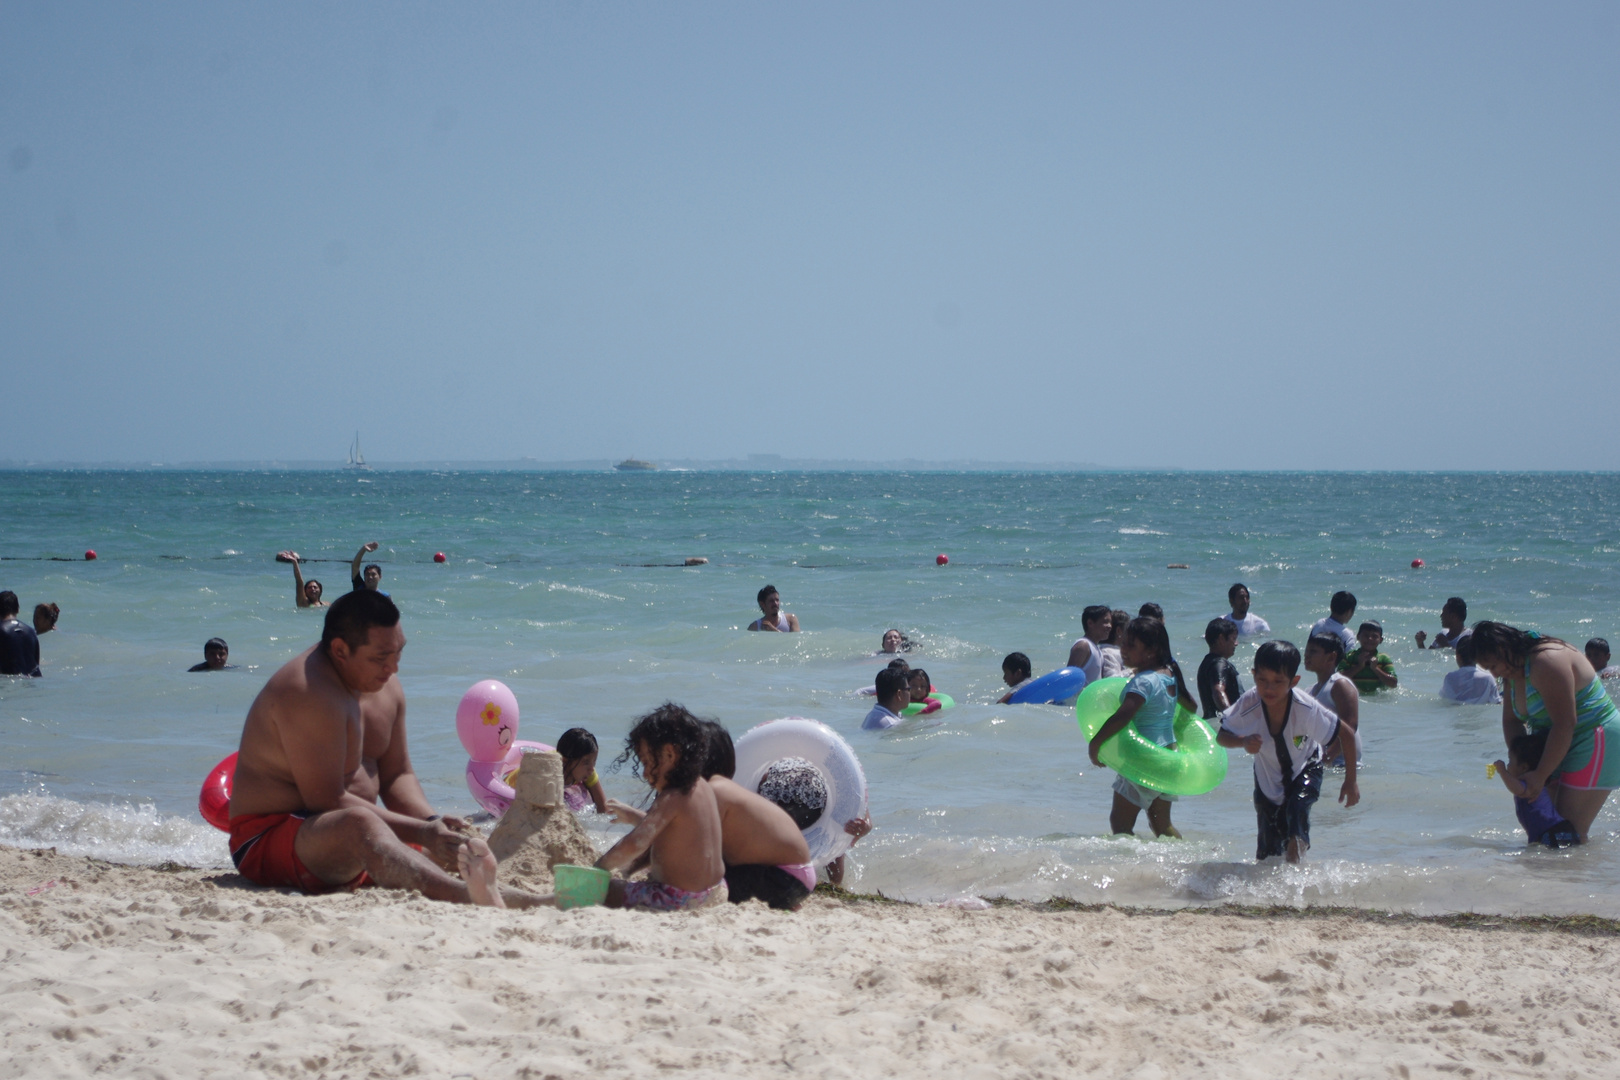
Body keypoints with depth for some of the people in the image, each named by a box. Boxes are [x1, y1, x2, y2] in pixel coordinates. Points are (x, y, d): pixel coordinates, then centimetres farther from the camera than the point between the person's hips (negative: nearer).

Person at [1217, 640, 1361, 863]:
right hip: (1268, 777, 1)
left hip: (1305, 769, -1)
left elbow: (1347, 734, -21)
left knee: (1297, 809, -32)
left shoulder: (1307, 709, -35)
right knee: (1267, 852, 6)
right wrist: (1243, 741, -37)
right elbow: (1221, 736, -15)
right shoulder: (1247, 707, -33)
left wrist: (1350, 782, -15)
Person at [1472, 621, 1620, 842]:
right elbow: (1511, 721, 8)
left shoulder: (1547, 662, -24)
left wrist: (1540, 775, -25)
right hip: (1561, 748, 10)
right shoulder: (1513, 671, 7)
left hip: (1594, 743, -10)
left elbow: (1564, 724, -28)